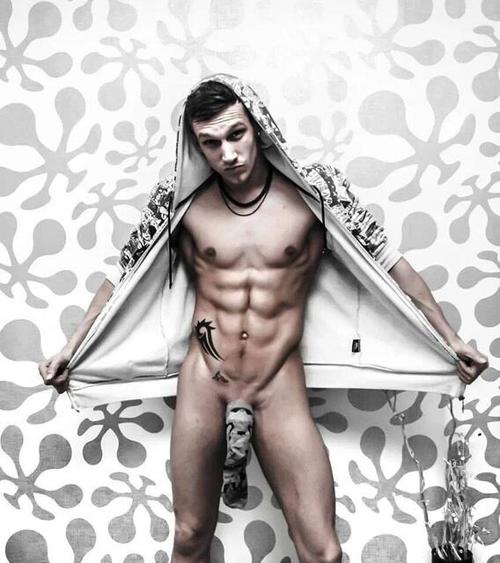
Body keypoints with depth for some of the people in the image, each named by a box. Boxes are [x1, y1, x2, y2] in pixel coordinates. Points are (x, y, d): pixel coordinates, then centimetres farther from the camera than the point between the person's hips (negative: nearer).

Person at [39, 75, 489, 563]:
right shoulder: (184, 206, -1)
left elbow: (389, 260, 3)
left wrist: (450, 338, 5)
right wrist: (71, 348, 14)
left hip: (279, 388, -1)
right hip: (203, 383, 1)